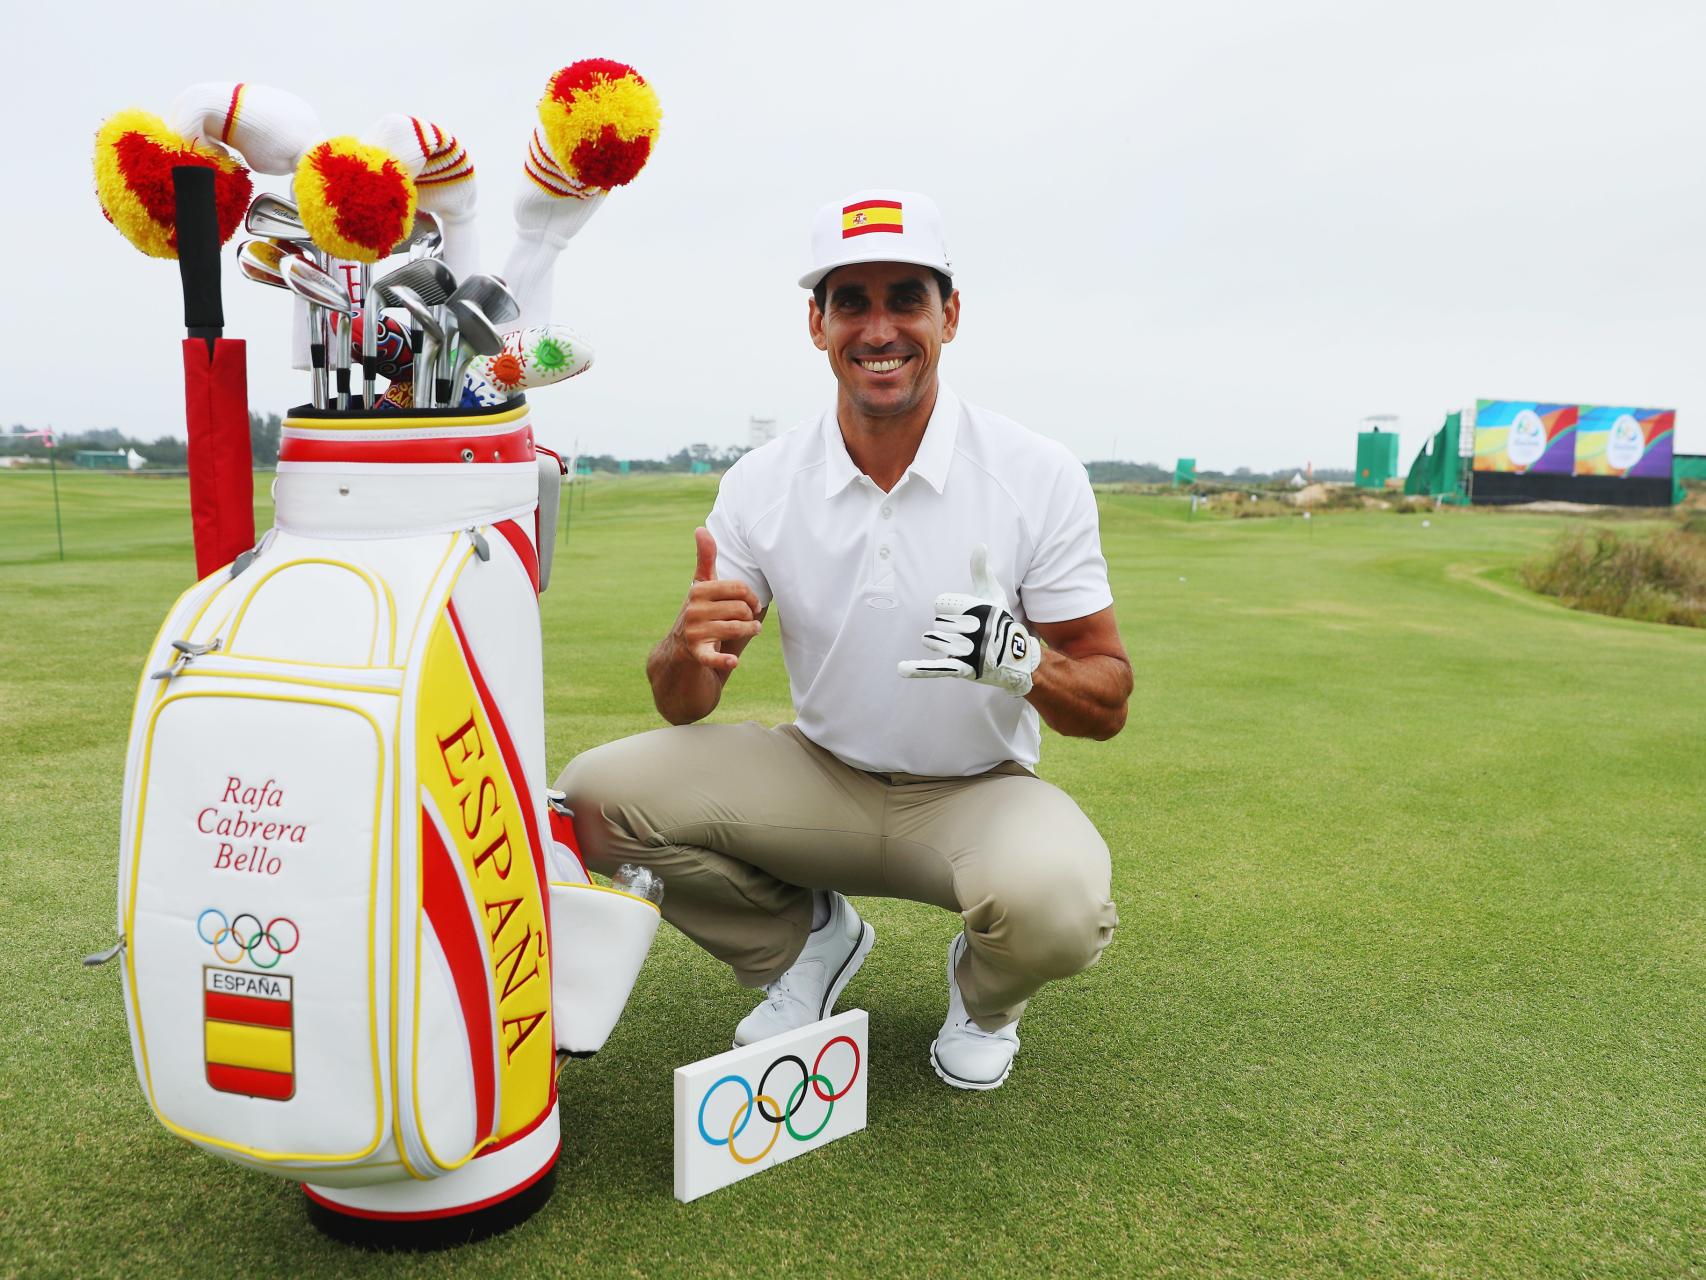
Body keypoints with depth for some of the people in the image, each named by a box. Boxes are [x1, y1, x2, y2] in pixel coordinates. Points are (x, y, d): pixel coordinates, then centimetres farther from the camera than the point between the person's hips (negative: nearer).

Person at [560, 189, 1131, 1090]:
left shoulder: (1041, 476, -13)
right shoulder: (763, 483, -6)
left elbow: (1107, 705, -10)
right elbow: (680, 706, -4)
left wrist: (1023, 662, -33)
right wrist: (690, 648, -29)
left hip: (979, 791, -2)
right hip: (821, 780, 2)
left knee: (1057, 903, -34)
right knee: (596, 794, -16)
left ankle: (985, 989, 7)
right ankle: (806, 939, 10)